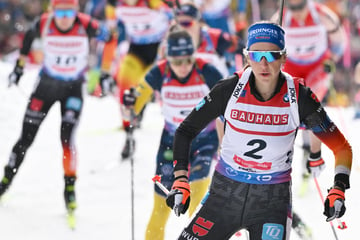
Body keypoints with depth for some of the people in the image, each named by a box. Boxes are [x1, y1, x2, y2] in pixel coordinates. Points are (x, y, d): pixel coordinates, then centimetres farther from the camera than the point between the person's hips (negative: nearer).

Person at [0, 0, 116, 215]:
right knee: (26, 138, 4)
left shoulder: (86, 25, -23)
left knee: (67, 138, -16)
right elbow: (29, 37, 4)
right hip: (47, 83, 2)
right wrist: (19, 67, 9)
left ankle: (70, 188, -3)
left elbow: (110, 39, -5)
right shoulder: (44, 24, -18)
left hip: (74, 87, -2)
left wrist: (105, 73, -5)